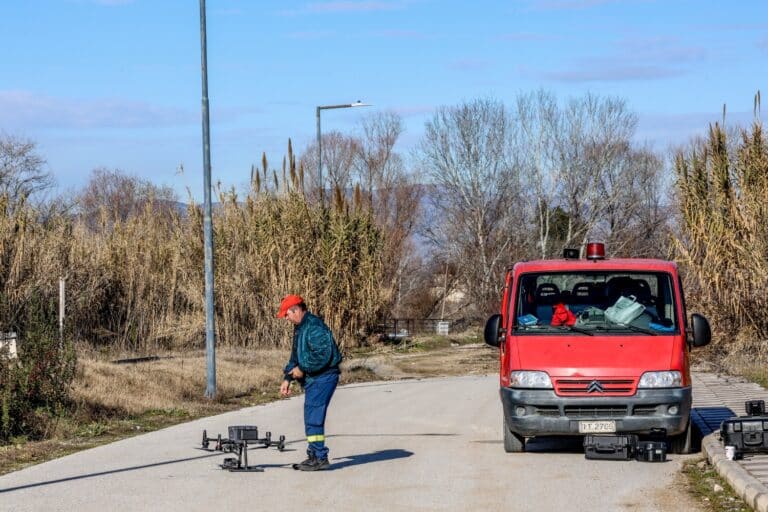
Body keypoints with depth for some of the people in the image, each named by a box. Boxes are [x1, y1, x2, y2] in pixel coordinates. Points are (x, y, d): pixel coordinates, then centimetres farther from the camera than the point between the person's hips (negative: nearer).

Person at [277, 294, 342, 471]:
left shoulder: (314, 327, -17)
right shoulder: (299, 328, 17)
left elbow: (323, 355, -26)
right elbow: (295, 357, 25)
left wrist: (302, 369, -17)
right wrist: (287, 378, 15)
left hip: (323, 377, -11)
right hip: (312, 379, 11)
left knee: (313, 418, -12)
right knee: (311, 419, 13)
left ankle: (320, 458, -9)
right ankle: (314, 456, 20)